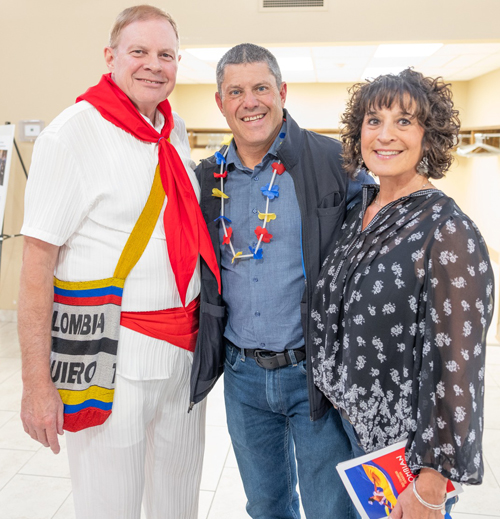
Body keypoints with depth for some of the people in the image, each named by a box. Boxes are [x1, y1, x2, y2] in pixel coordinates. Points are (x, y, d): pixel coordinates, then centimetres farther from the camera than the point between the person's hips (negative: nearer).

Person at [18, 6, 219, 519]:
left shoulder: (175, 131, 10)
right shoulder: (73, 132, -10)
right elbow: (36, 263, -13)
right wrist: (36, 383, -14)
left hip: (184, 349, 6)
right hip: (112, 356, -6)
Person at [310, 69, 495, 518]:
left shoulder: (448, 233, -21)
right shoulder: (358, 210, 1)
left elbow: (454, 367, -22)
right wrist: (333, 393, 15)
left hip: (404, 444, -6)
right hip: (346, 421, 7)